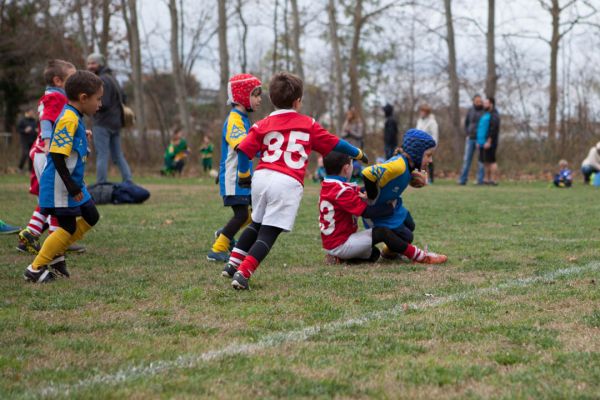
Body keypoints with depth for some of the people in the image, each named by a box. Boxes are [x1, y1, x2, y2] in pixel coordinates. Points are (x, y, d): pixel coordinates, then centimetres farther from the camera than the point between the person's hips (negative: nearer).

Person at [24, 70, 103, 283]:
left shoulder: (75, 118, 9)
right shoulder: (68, 119, -22)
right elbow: (57, 155, -26)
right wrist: (72, 187, -23)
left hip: (73, 184, 10)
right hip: (60, 187, -10)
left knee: (90, 217, 16)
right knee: (68, 228, -2)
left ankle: (55, 254, 22)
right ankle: (35, 269, 7)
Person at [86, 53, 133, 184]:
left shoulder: (102, 80, -14)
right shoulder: (111, 77, 17)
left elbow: (103, 104, -20)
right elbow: (123, 97, 24)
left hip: (103, 123, -9)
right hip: (116, 122, 9)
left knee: (102, 155, -7)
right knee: (118, 155, 13)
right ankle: (128, 182, 9)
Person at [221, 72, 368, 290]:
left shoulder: (262, 125, 13)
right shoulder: (308, 124, 11)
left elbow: (244, 149, 2)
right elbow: (334, 143, 20)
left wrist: (243, 175, 17)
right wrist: (358, 153, 35)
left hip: (261, 177, 4)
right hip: (288, 183, -3)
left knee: (256, 224, 25)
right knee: (269, 233, -4)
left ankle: (233, 264, 21)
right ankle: (242, 273, -16)